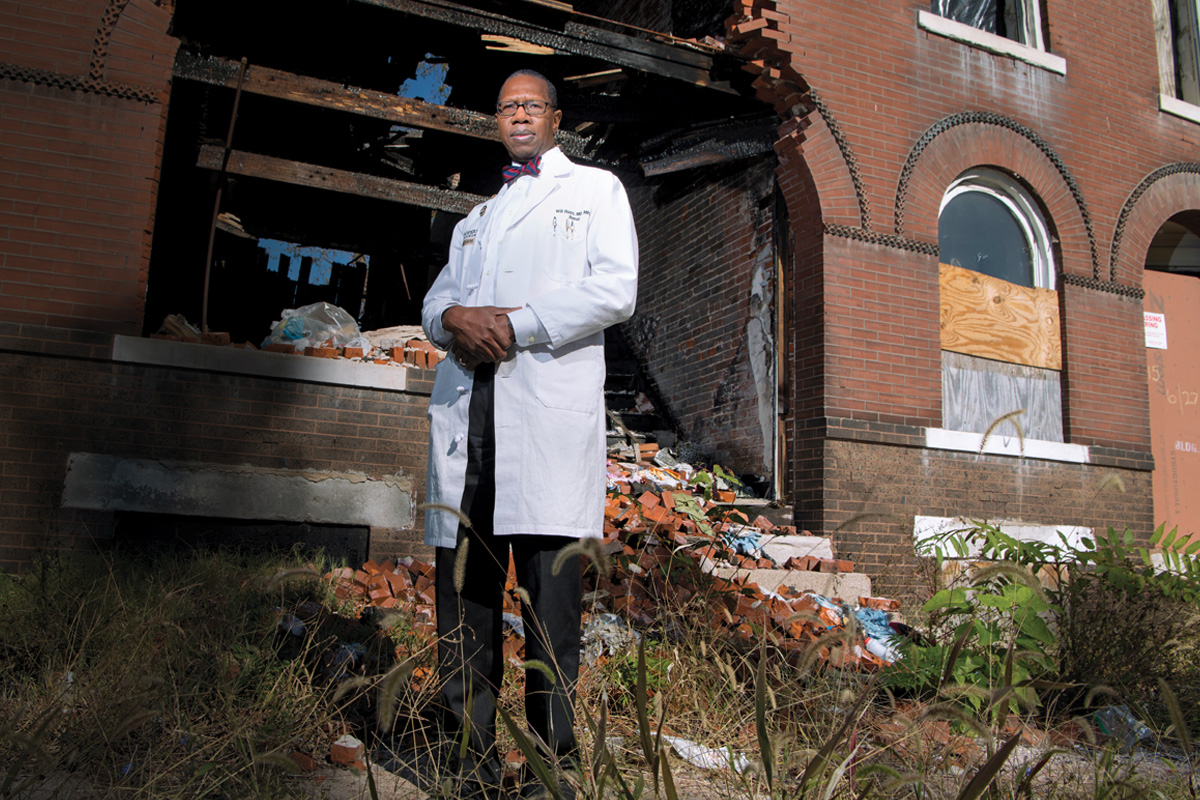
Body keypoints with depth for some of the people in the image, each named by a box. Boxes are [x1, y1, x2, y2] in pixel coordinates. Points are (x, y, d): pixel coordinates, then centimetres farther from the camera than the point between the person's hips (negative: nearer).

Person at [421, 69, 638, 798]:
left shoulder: (596, 190, 15)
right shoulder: (477, 217, 31)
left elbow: (616, 290, -1)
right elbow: (436, 298, 22)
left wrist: (515, 323, -9)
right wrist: (455, 318, -3)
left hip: (549, 405, -5)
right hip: (466, 406, 5)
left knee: (551, 592, -8)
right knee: (464, 588, 3)